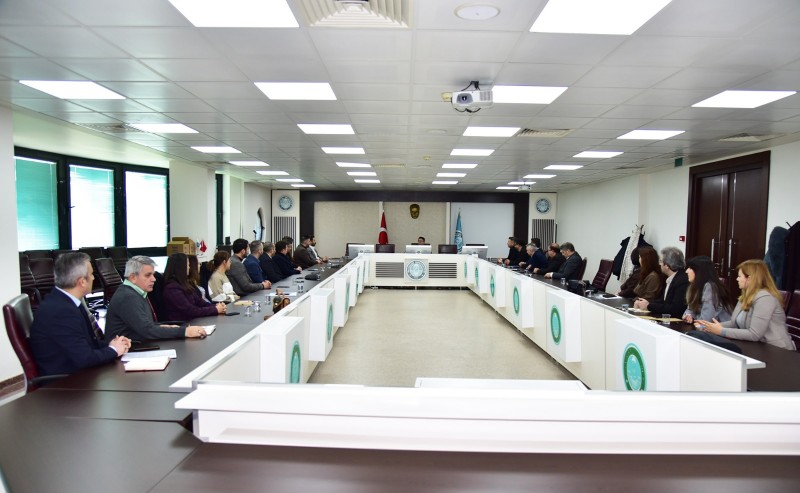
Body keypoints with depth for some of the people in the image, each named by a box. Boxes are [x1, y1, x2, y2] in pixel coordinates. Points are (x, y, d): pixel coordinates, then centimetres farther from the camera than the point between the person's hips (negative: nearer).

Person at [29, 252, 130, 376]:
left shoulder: (63, 300, 2)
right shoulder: (61, 310, -24)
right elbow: (84, 359, -24)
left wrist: (110, 344, -2)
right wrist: (113, 350, -9)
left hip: (75, 370, 8)